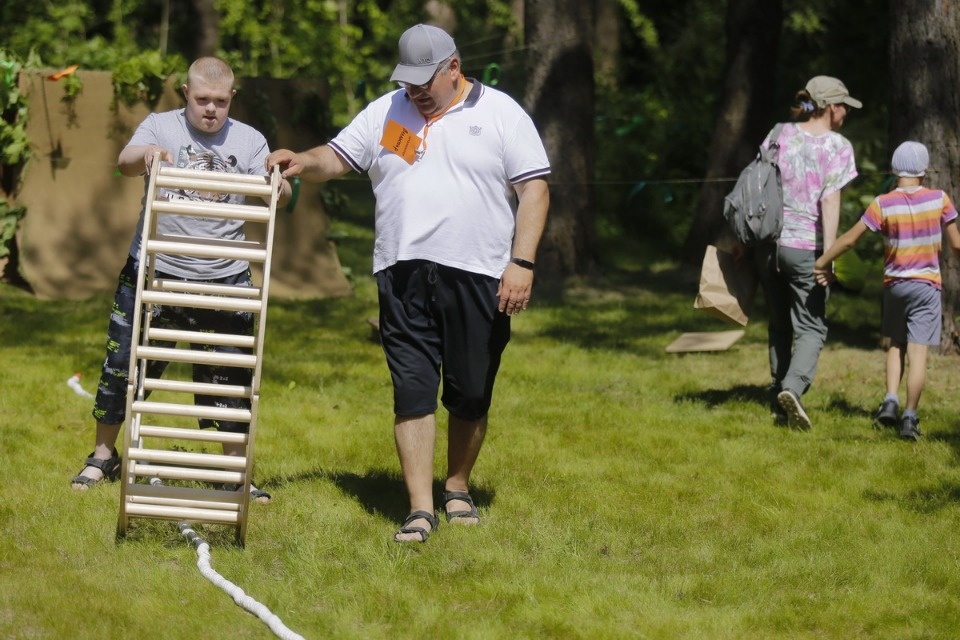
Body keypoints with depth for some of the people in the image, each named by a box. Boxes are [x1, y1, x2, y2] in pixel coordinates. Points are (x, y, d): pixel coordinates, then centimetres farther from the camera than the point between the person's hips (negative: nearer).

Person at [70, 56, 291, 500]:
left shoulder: (249, 141, 5)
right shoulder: (159, 127, 1)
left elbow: (277, 197, -4)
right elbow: (125, 163, -17)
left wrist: (278, 187, -29)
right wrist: (147, 155, -41)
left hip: (225, 279, 1)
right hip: (153, 272, -1)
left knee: (230, 375, 3)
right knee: (124, 363, 5)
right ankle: (103, 456, 22)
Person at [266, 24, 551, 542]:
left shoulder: (501, 115, 2)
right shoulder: (386, 111, 12)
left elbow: (533, 189, -2)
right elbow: (337, 158, 11)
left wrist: (522, 263, -11)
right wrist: (303, 163, -12)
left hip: (477, 276, -2)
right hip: (403, 275, 2)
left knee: (470, 395, 7)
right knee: (412, 391, -5)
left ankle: (457, 488, 27)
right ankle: (420, 509, -4)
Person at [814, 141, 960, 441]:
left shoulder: (883, 204, -9)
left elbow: (849, 240, -9)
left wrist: (821, 263, 2)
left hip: (894, 284, 1)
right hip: (927, 285, -1)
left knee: (896, 344, 19)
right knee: (917, 350, -3)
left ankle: (890, 401, 3)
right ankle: (910, 417, -7)